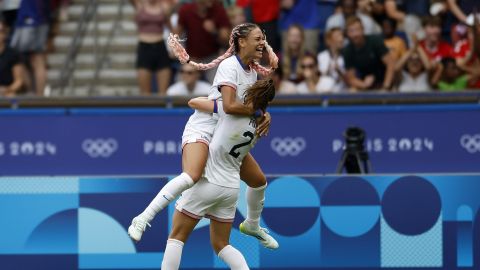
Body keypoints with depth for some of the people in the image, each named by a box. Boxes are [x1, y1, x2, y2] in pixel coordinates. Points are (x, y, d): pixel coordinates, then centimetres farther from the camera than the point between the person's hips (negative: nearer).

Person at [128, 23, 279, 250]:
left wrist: (264, 116, -9)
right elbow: (229, 106, -30)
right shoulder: (230, 65, -19)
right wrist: (259, 112, -19)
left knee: (258, 181, 15)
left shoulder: (252, 70, 8)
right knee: (191, 176, -34)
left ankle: (252, 225, 43)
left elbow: (253, 104, 13)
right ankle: (143, 220, -30)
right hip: (202, 129, -9)